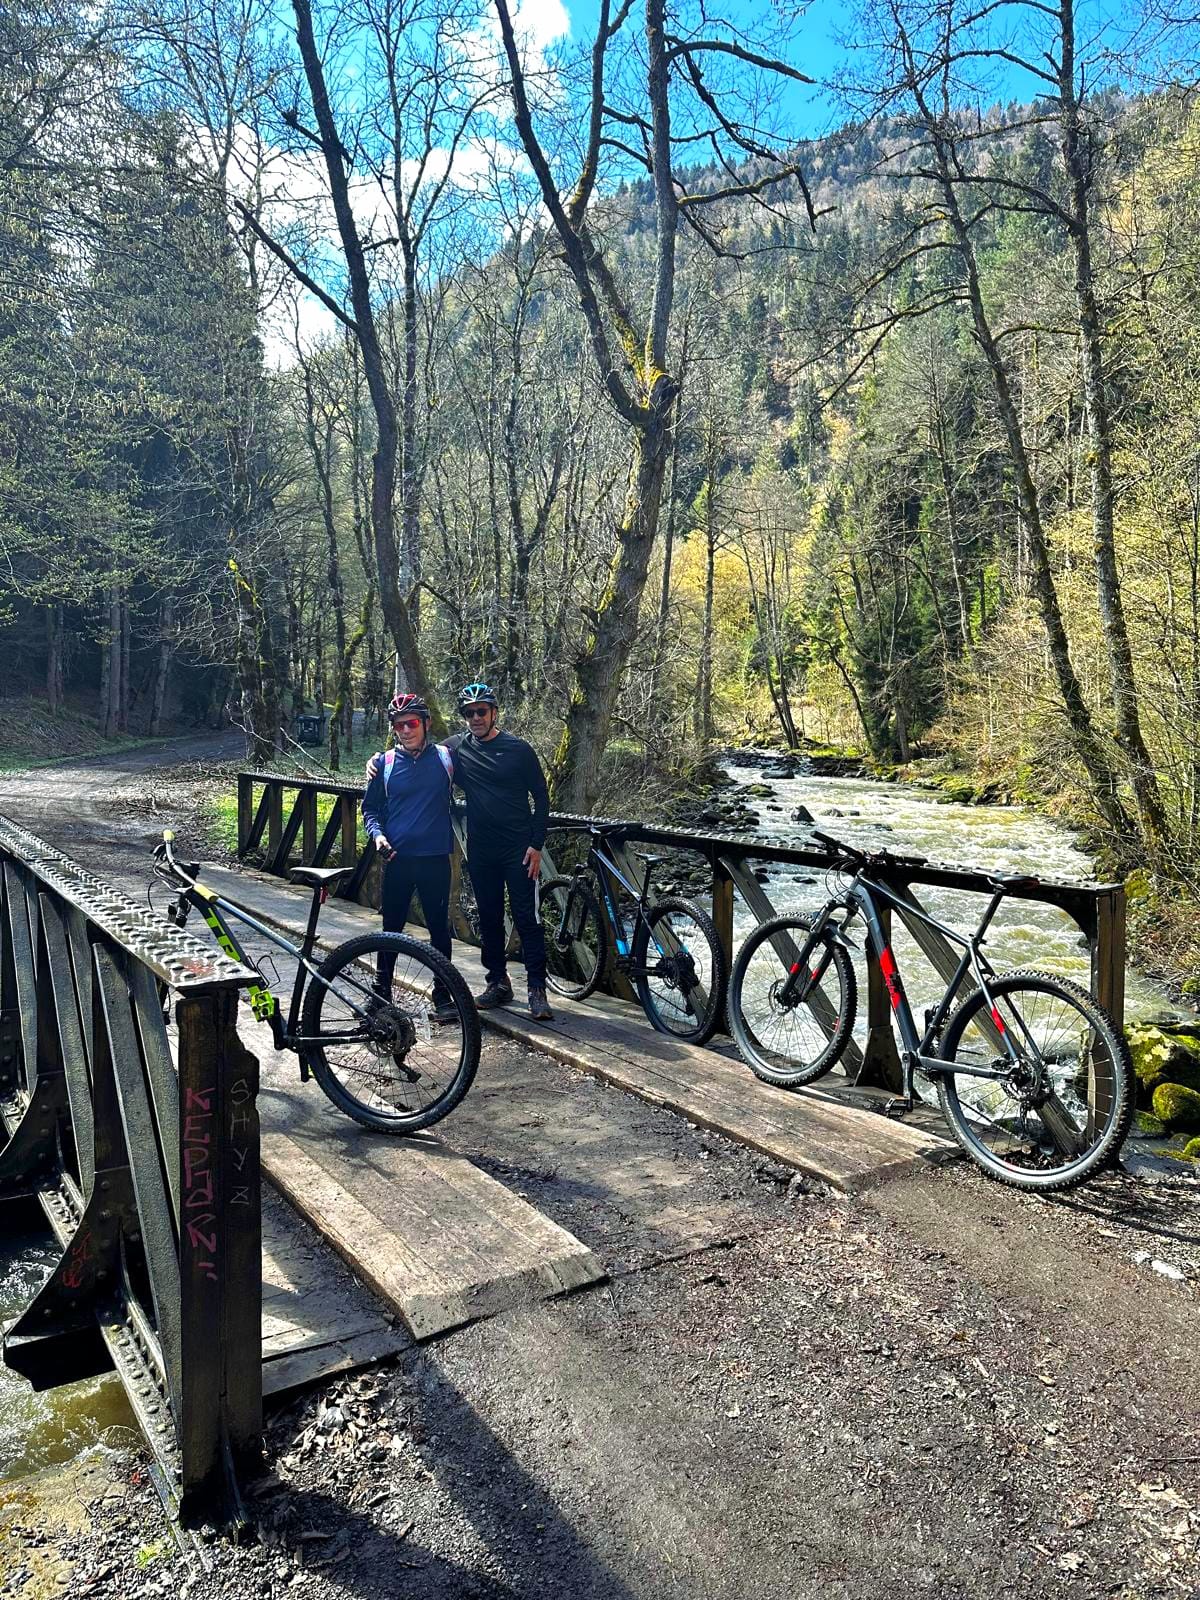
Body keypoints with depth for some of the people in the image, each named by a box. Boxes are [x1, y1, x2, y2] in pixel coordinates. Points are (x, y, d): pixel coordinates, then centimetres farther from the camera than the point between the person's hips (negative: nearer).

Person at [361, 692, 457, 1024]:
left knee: (439, 927, 4)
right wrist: (377, 834, -8)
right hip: (397, 859, 1)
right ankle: (382, 990, 24)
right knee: (392, 927, 10)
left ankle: (443, 995, 14)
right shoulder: (385, 764, 3)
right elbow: (370, 807, 10)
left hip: (435, 858, -1)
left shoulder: (445, 757, 1)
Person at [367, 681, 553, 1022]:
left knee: (527, 917, -4)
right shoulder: (456, 747, 4)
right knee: (489, 917, 10)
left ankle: (537, 989, 2)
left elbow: (541, 798, -2)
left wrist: (536, 844, -9)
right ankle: (498, 983, 22)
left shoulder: (519, 749, -5)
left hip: (518, 849, -4)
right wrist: (378, 759, -5)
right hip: (480, 850, 4)